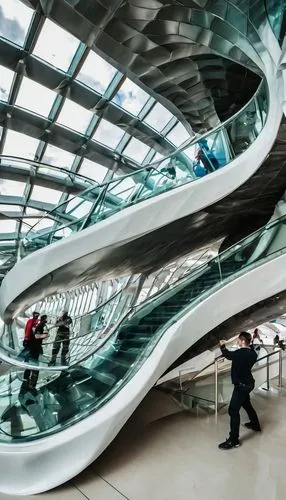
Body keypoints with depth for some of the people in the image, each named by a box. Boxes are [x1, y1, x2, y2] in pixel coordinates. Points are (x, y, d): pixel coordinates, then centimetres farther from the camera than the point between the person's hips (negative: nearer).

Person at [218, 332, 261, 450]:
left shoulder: (240, 353, -27)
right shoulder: (252, 353, -4)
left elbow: (227, 354, -10)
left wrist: (222, 345, 8)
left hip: (241, 385, -9)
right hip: (248, 383, 9)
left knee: (233, 410, -4)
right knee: (246, 404, 30)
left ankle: (234, 440, 1)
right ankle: (255, 425, 51)